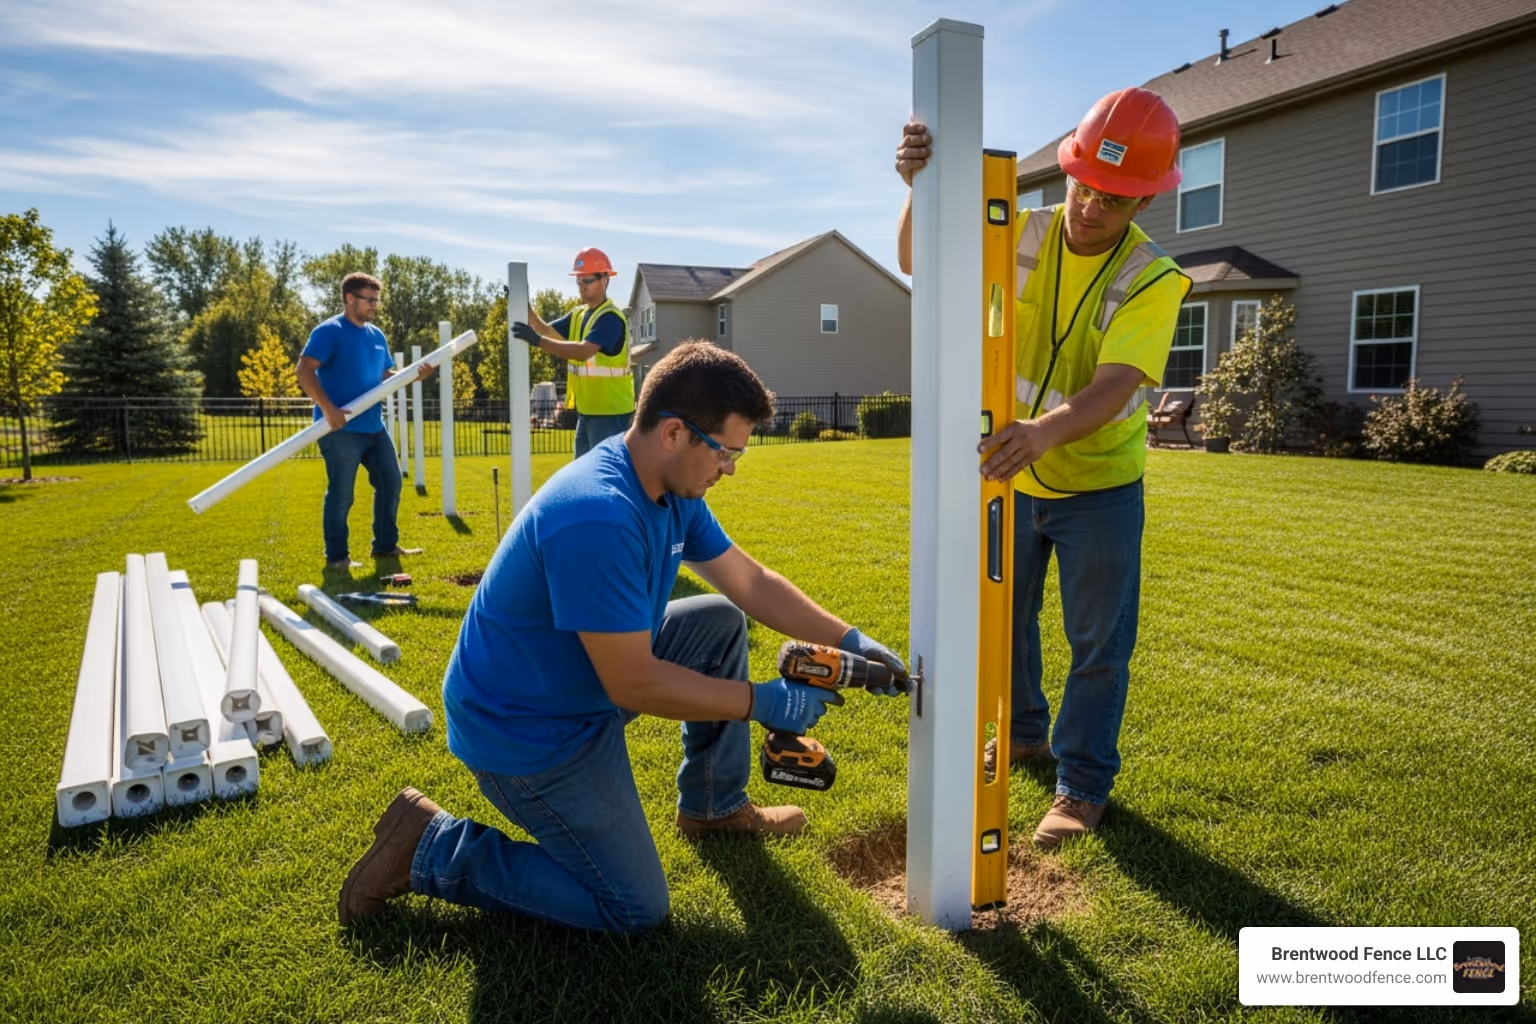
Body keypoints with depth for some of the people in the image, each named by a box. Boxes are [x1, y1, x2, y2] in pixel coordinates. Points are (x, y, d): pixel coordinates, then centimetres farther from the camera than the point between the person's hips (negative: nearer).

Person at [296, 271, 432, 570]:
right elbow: (304, 370, -17)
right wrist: (327, 408, -25)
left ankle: (385, 545, 24)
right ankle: (336, 556, 9)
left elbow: (387, 374, 19)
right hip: (341, 429, -8)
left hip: (374, 427, 8)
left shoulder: (376, 335, 15)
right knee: (340, 494, -2)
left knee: (390, 483, 12)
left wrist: (413, 376, -1)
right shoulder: (329, 331, -9)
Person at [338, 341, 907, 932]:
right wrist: (763, 702, -21)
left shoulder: (671, 487, -3)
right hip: (525, 731, -9)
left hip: (590, 680, 9)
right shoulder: (598, 519, -33)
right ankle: (429, 847, 4)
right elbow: (634, 686, -29)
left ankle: (714, 808, 22)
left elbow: (751, 584, 6)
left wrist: (847, 639, -2)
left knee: (722, 622, 9)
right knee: (636, 910, -2)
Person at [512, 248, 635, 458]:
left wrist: (537, 341, -36)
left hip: (610, 412, -9)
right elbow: (547, 331, 10)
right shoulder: (579, 314, 13)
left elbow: (583, 351, -30)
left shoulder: (610, 318, -17)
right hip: (587, 411, 9)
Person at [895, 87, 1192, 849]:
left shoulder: (1154, 280, -19)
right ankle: (1023, 735, 41)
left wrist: (1045, 431, -53)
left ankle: (1082, 782, 23)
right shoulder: (1021, 236, -9)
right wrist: (922, 187, -34)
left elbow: (1114, 386, -33)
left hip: (1099, 486, -3)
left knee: (1098, 644, 5)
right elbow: (918, 262, -14)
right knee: (1003, 620, 18)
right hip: (1012, 477, 4)